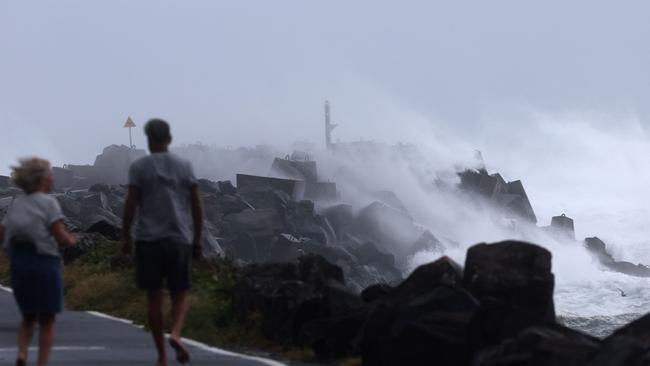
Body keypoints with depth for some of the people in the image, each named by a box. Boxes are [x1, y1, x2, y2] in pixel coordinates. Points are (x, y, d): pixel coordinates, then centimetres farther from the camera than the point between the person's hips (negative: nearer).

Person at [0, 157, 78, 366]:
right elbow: (61, 237, -13)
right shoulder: (48, 202, -6)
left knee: (28, 317, 18)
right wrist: (72, 240, 7)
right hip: (44, 262, -5)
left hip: (18, 263, 5)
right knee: (47, 319, 5)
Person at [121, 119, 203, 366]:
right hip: (180, 239, 1)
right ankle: (176, 334, -20)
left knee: (154, 298, 6)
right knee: (180, 295, 9)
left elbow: (130, 205, -5)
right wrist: (197, 240, 14)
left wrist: (126, 238, 3)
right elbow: (197, 206, 6)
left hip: (148, 240, -1)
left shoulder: (139, 167, 1)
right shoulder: (184, 167, 7)